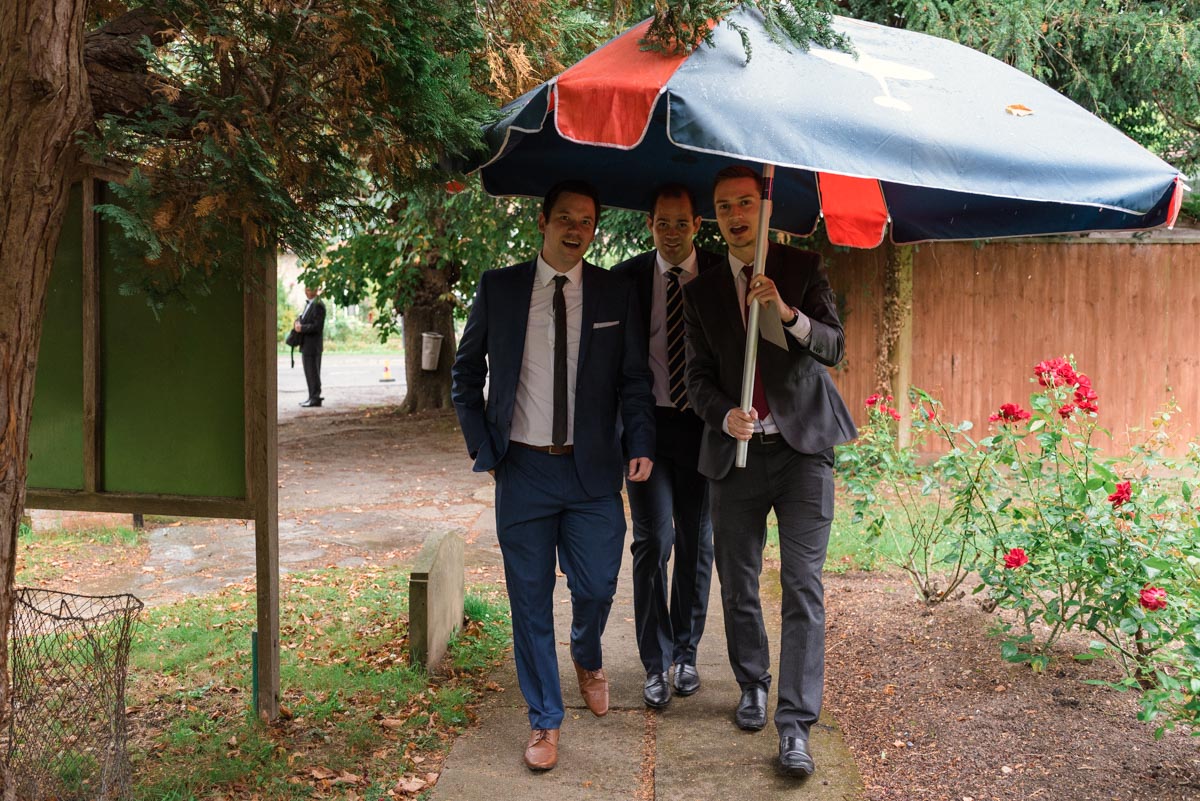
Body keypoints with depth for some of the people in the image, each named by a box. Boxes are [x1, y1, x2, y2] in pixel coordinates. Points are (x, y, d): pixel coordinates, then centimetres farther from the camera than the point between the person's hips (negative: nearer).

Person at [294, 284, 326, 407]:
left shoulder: (318, 305, -15)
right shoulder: (309, 304, 16)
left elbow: (318, 326, -20)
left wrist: (301, 328, -18)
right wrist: (298, 322, 6)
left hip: (313, 345, -10)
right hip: (306, 344, 10)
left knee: (312, 372, -5)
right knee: (309, 372, 13)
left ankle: (315, 398, -1)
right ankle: (312, 396, 20)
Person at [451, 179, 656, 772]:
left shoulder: (615, 294, 3)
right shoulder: (498, 288, 2)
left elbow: (634, 378, 6)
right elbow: (466, 371, 10)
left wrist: (641, 444, -8)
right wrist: (481, 446, 2)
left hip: (592, 468, 1)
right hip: (522, 468, 0)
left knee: (596, 586, 3)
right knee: (530, 599, 5)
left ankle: (589, 660, 40)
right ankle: (545, 720, 21)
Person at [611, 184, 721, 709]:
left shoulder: (721, 275, -1)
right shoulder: (627, 278, -1)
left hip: (702, 425, 1)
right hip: (646, 424, -1)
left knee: (696, 543, 9)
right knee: (653, 542, -5)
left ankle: (686, 654, 25)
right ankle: (656, 663, 7)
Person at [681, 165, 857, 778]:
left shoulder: (803, 268, 3)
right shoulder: (702, 291, 9)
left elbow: (834, 347, -5)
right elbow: (700, 377, 7)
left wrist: (788, 313, -24)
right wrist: (724, 415, -15)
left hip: (802, 447, -2)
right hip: (736, 451, 3)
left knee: (803, 588, -7)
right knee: (738, 584, 11)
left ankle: (796, 725, -3)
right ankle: (753, 686, 33)